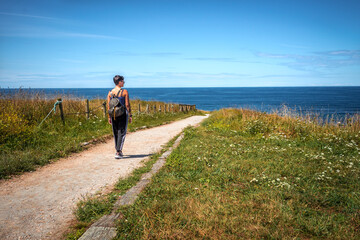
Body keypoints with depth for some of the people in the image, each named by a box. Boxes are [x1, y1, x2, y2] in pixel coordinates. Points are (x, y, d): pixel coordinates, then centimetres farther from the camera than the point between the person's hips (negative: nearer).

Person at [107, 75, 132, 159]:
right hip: (123, 114, -4)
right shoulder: (124, 92, -8)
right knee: (122, 133, -1)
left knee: (116, 133, 15)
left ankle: (119, 151, 26)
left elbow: (108, 106, 5)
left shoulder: (110, 93, 4)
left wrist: (109, 117, 11)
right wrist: (130, 115, -3)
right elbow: (127, 105, -10)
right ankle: (118, 152, -7)